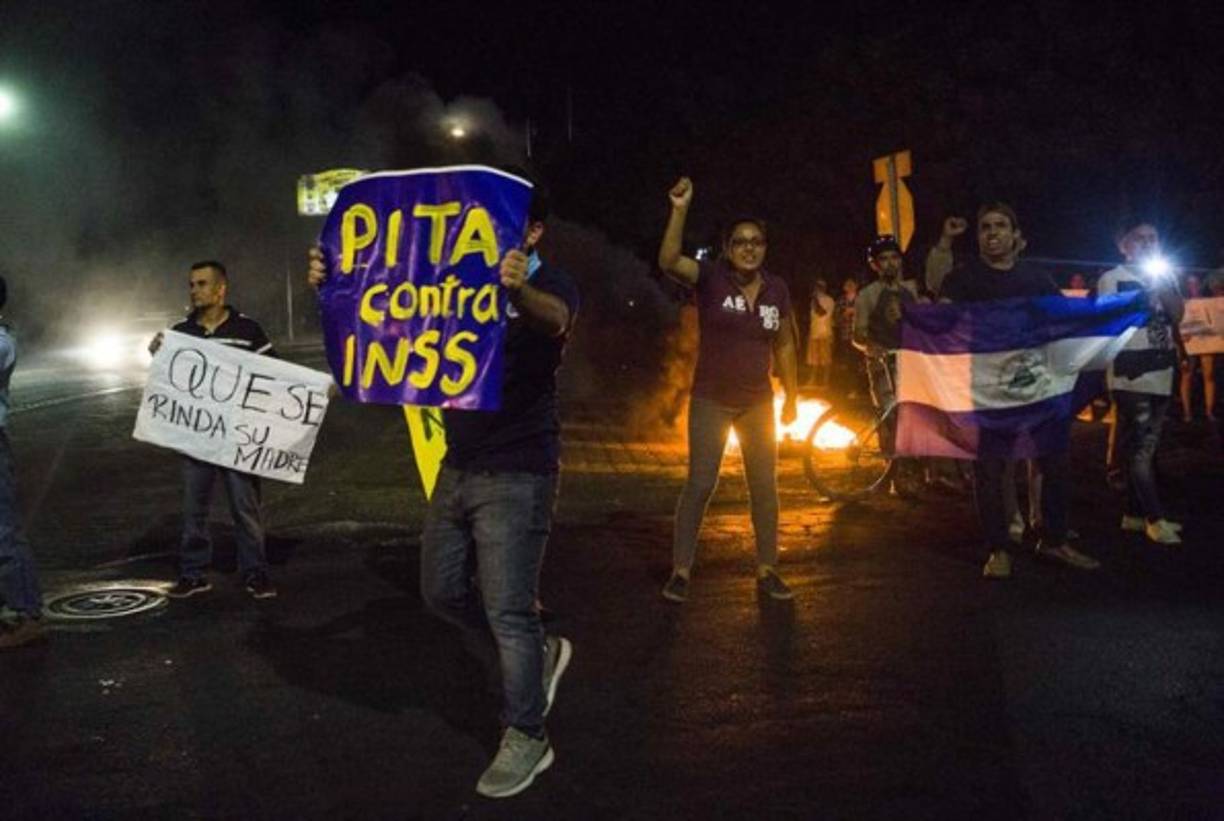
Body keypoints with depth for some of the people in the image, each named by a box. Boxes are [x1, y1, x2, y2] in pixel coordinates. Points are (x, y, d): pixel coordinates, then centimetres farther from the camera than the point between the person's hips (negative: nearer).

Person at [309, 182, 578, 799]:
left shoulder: (549, 286, -11)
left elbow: (555, 319, -35)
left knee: (507, 610, -4)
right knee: (443, 592, 15)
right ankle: (537, 657, 34)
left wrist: (519, 290, -59)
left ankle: (526, 740, 13)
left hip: (517, 475, -7)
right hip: (459, 466, 8)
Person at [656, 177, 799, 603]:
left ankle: (767, 571, 22)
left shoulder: (777, 289, -1)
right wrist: (680, 209, -40)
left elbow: (784, 345, 9)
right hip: (710, 400, -4)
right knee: (700, 485, -2)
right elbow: (668, 261, -31)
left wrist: (791, 396, 10)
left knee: (765, 486, 9)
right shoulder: (711, 278, -12)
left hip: (758, 402, 4)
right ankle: (681, 571, 9)